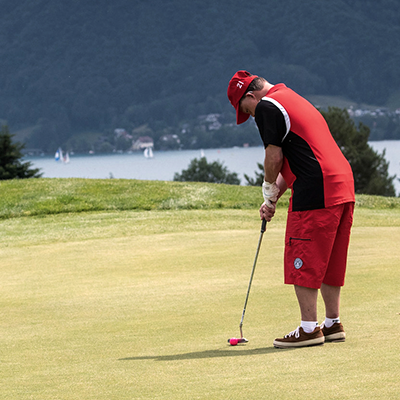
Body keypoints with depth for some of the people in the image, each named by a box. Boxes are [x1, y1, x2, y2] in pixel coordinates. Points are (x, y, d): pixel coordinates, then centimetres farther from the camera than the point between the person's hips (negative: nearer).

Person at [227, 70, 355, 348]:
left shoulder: (266, 106, -3)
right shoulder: (292, 99, 26)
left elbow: (274, 155, -8)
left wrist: (269, 190, 9)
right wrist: (274, 197, 20)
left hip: (315, 191, -9)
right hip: (343, 188, 9)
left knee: (303, 262, -3)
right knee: (329, 260, 15)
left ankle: (309, 328, -2)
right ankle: (333, 324, 19)